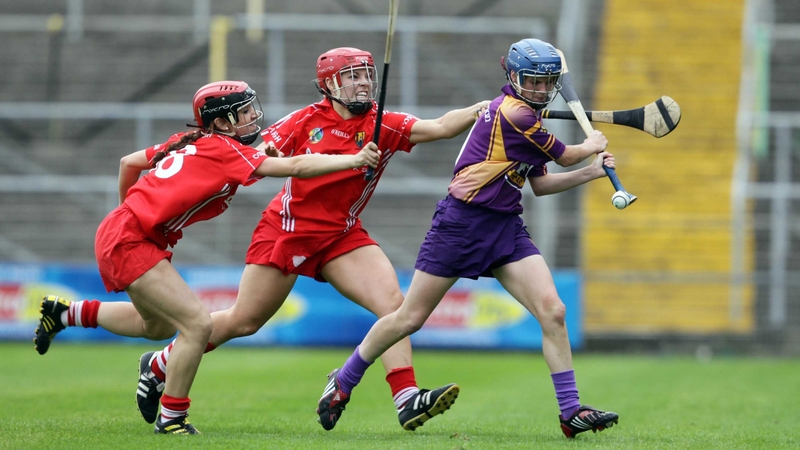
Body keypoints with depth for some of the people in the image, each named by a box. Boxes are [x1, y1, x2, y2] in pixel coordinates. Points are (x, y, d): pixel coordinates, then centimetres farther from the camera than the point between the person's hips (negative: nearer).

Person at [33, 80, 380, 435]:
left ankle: (64, 312, 35)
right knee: (197, 324, -14)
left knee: (160, 326, 28)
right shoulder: (226, 151, -14)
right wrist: (353, 161, -24)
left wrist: (130, 208, 34)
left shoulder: (190, 141, 11)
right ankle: (171, 418, -2)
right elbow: (294, 167, -23)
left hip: (119, 230, 10)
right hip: (128, 241, -10)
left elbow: (128, 162, 21)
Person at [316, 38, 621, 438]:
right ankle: (343, 381, 22)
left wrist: (591, 172, 13)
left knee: (553, 311, -9)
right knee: (410, 318, 2)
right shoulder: (514, 112, -17)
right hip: (462, 222, -8)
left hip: (506, 226, 8)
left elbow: (540, 184, 19)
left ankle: (571, 412, -6)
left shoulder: (528, 117, 12)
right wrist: (591, 146, 15)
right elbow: (565, 156, -6)